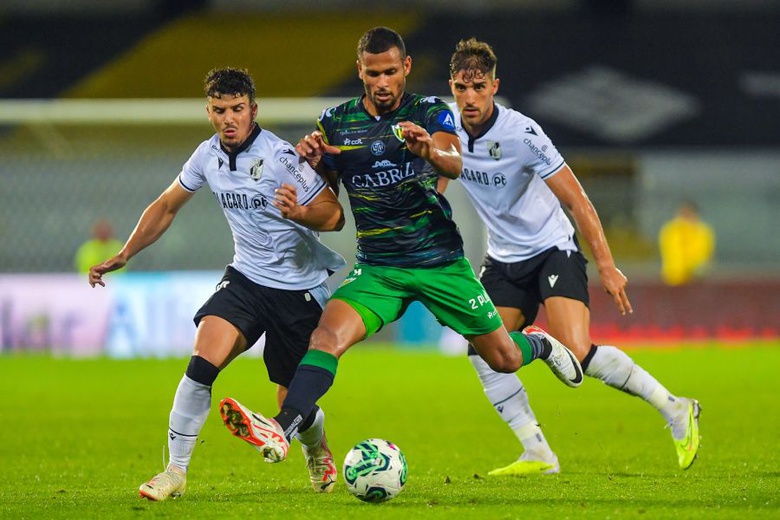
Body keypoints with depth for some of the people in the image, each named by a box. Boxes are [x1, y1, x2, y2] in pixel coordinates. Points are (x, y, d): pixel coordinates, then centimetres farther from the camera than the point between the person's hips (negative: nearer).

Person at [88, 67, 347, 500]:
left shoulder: (280, 157, -18)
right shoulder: (208, 156, -1)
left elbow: (334, 214, -16)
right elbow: (167, 207, 15)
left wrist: (300, 213, -37)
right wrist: (124, 256, 11)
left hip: (299, 289, -4)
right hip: (246, 278, 4)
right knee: (203, 362, -21)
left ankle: (317, 448, 38)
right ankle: (176, 470, -13)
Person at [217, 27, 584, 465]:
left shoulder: (431, 113, -4)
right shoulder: (336, 123, 2)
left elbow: (454, 165, -23)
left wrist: (430, 150, -48)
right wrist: (311, 162, -13)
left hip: (442, 261, -1)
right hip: (377, 268, 1)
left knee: (503, 359, 8)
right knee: (328, 333, -27)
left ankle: (538, 345, 44)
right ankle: (281, 432, -41)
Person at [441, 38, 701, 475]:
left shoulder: (521, 133, -22)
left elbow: (577, 201, -20)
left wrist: (606, 266, -21)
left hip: (553, 250, -6)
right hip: (504, 260, 6)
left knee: (577, 353, -22)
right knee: (481, 351, -9)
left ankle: (675, 409, -7)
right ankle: (538, 454, -2)